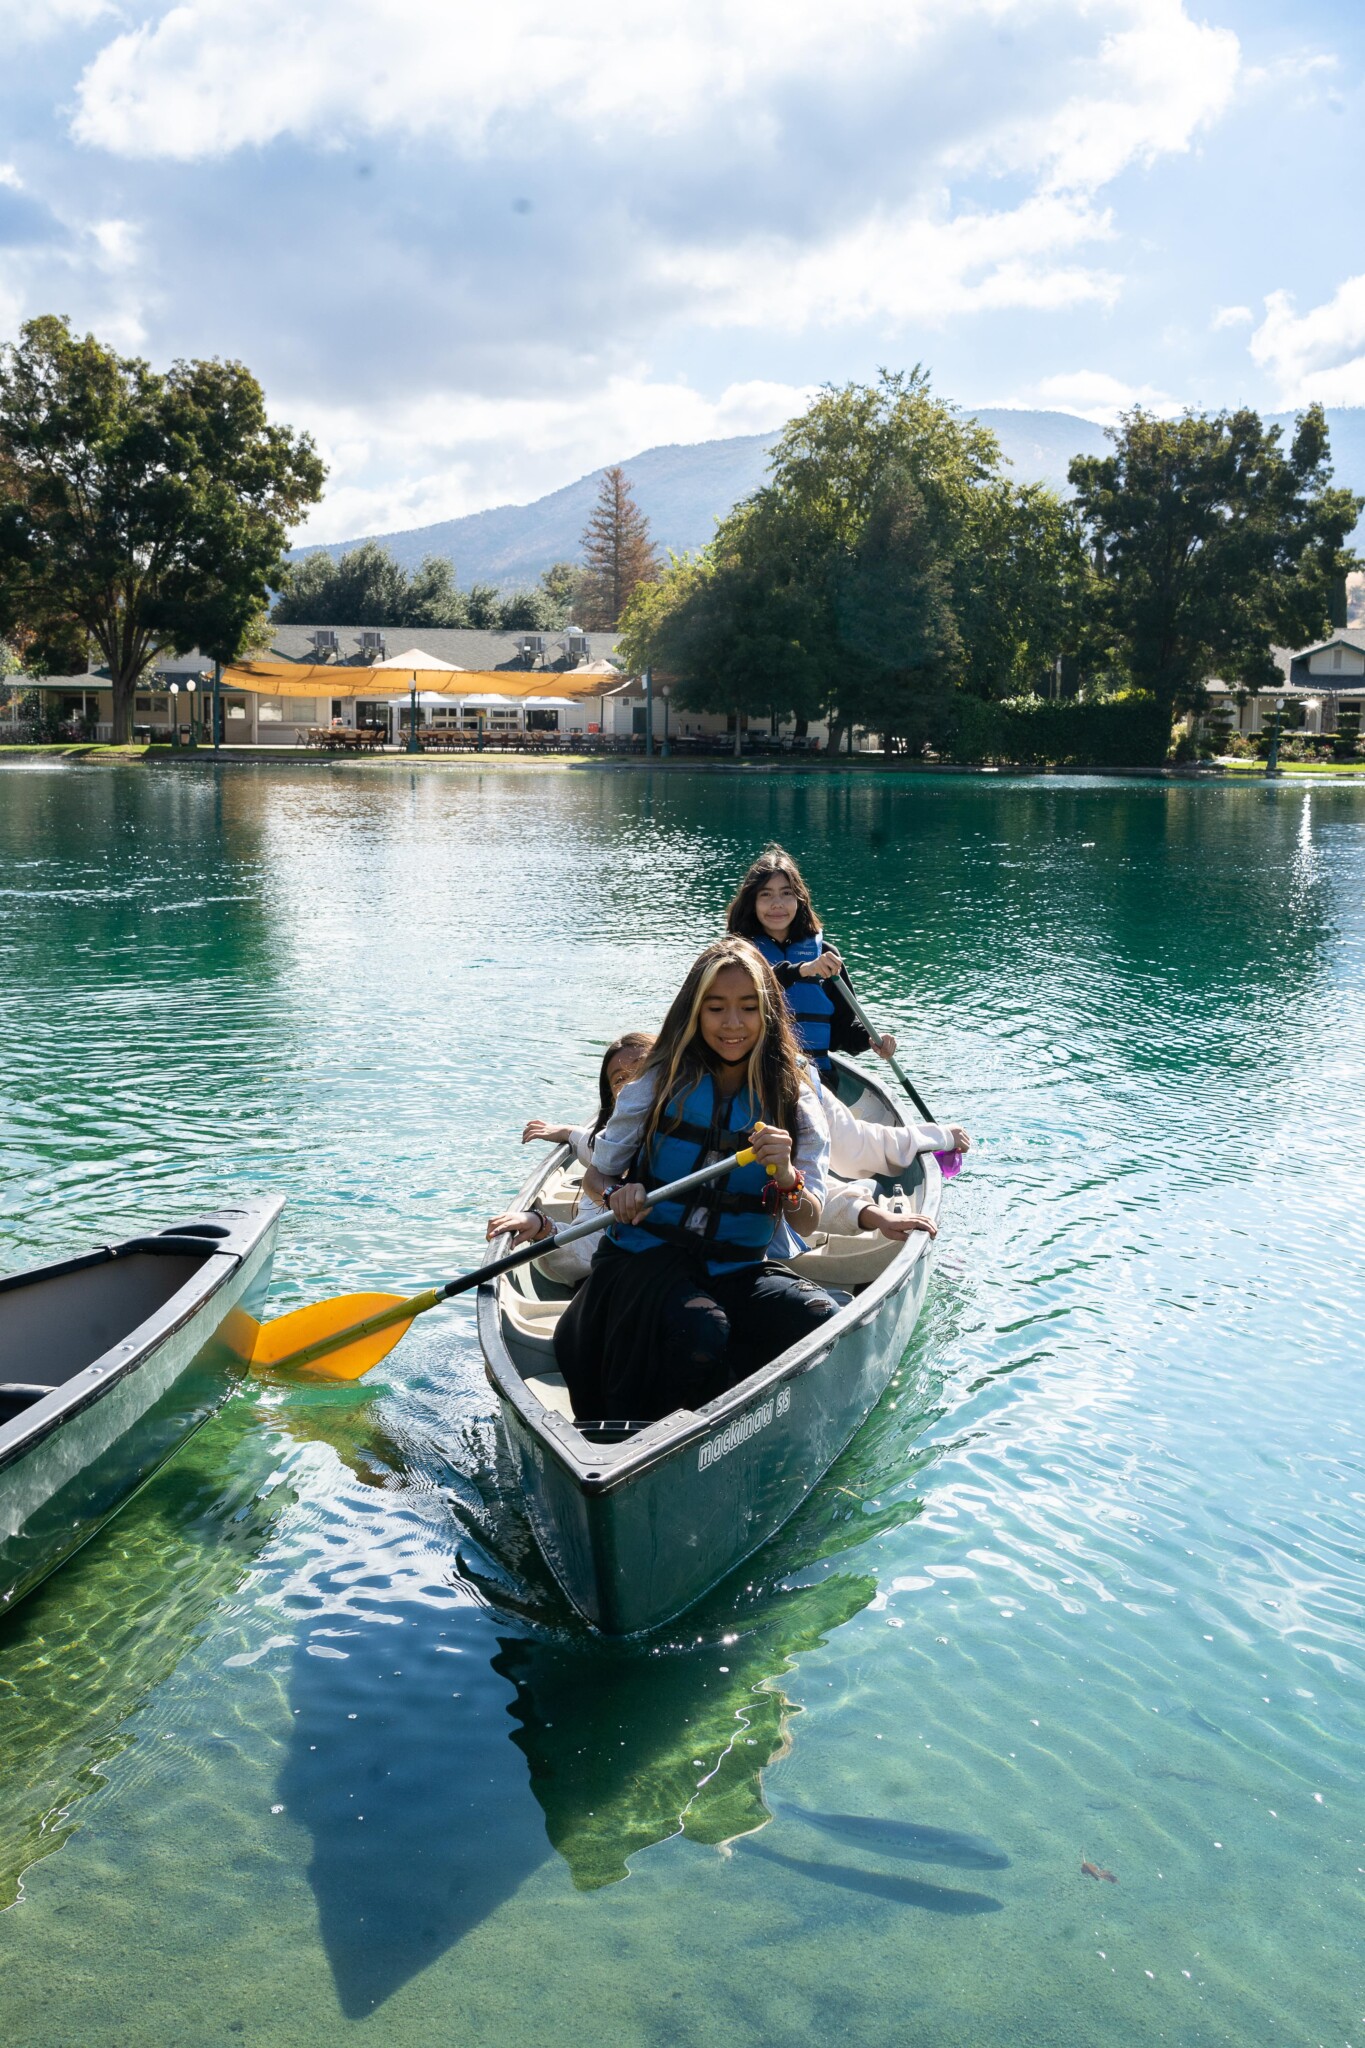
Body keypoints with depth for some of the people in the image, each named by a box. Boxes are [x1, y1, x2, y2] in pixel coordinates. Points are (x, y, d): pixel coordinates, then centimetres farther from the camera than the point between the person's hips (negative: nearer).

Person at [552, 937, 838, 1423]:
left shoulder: (794, 1098, 2)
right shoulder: (660, 1084, 0)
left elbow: (808, 1222, -3)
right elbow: (601, 1172, 12)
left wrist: (786, 1176, -25)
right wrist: (618, 1193, -12)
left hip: (743, 1267, 2)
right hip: (648, 1256, -2)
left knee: (818, 1319, -27)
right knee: (697, 1331, -34)